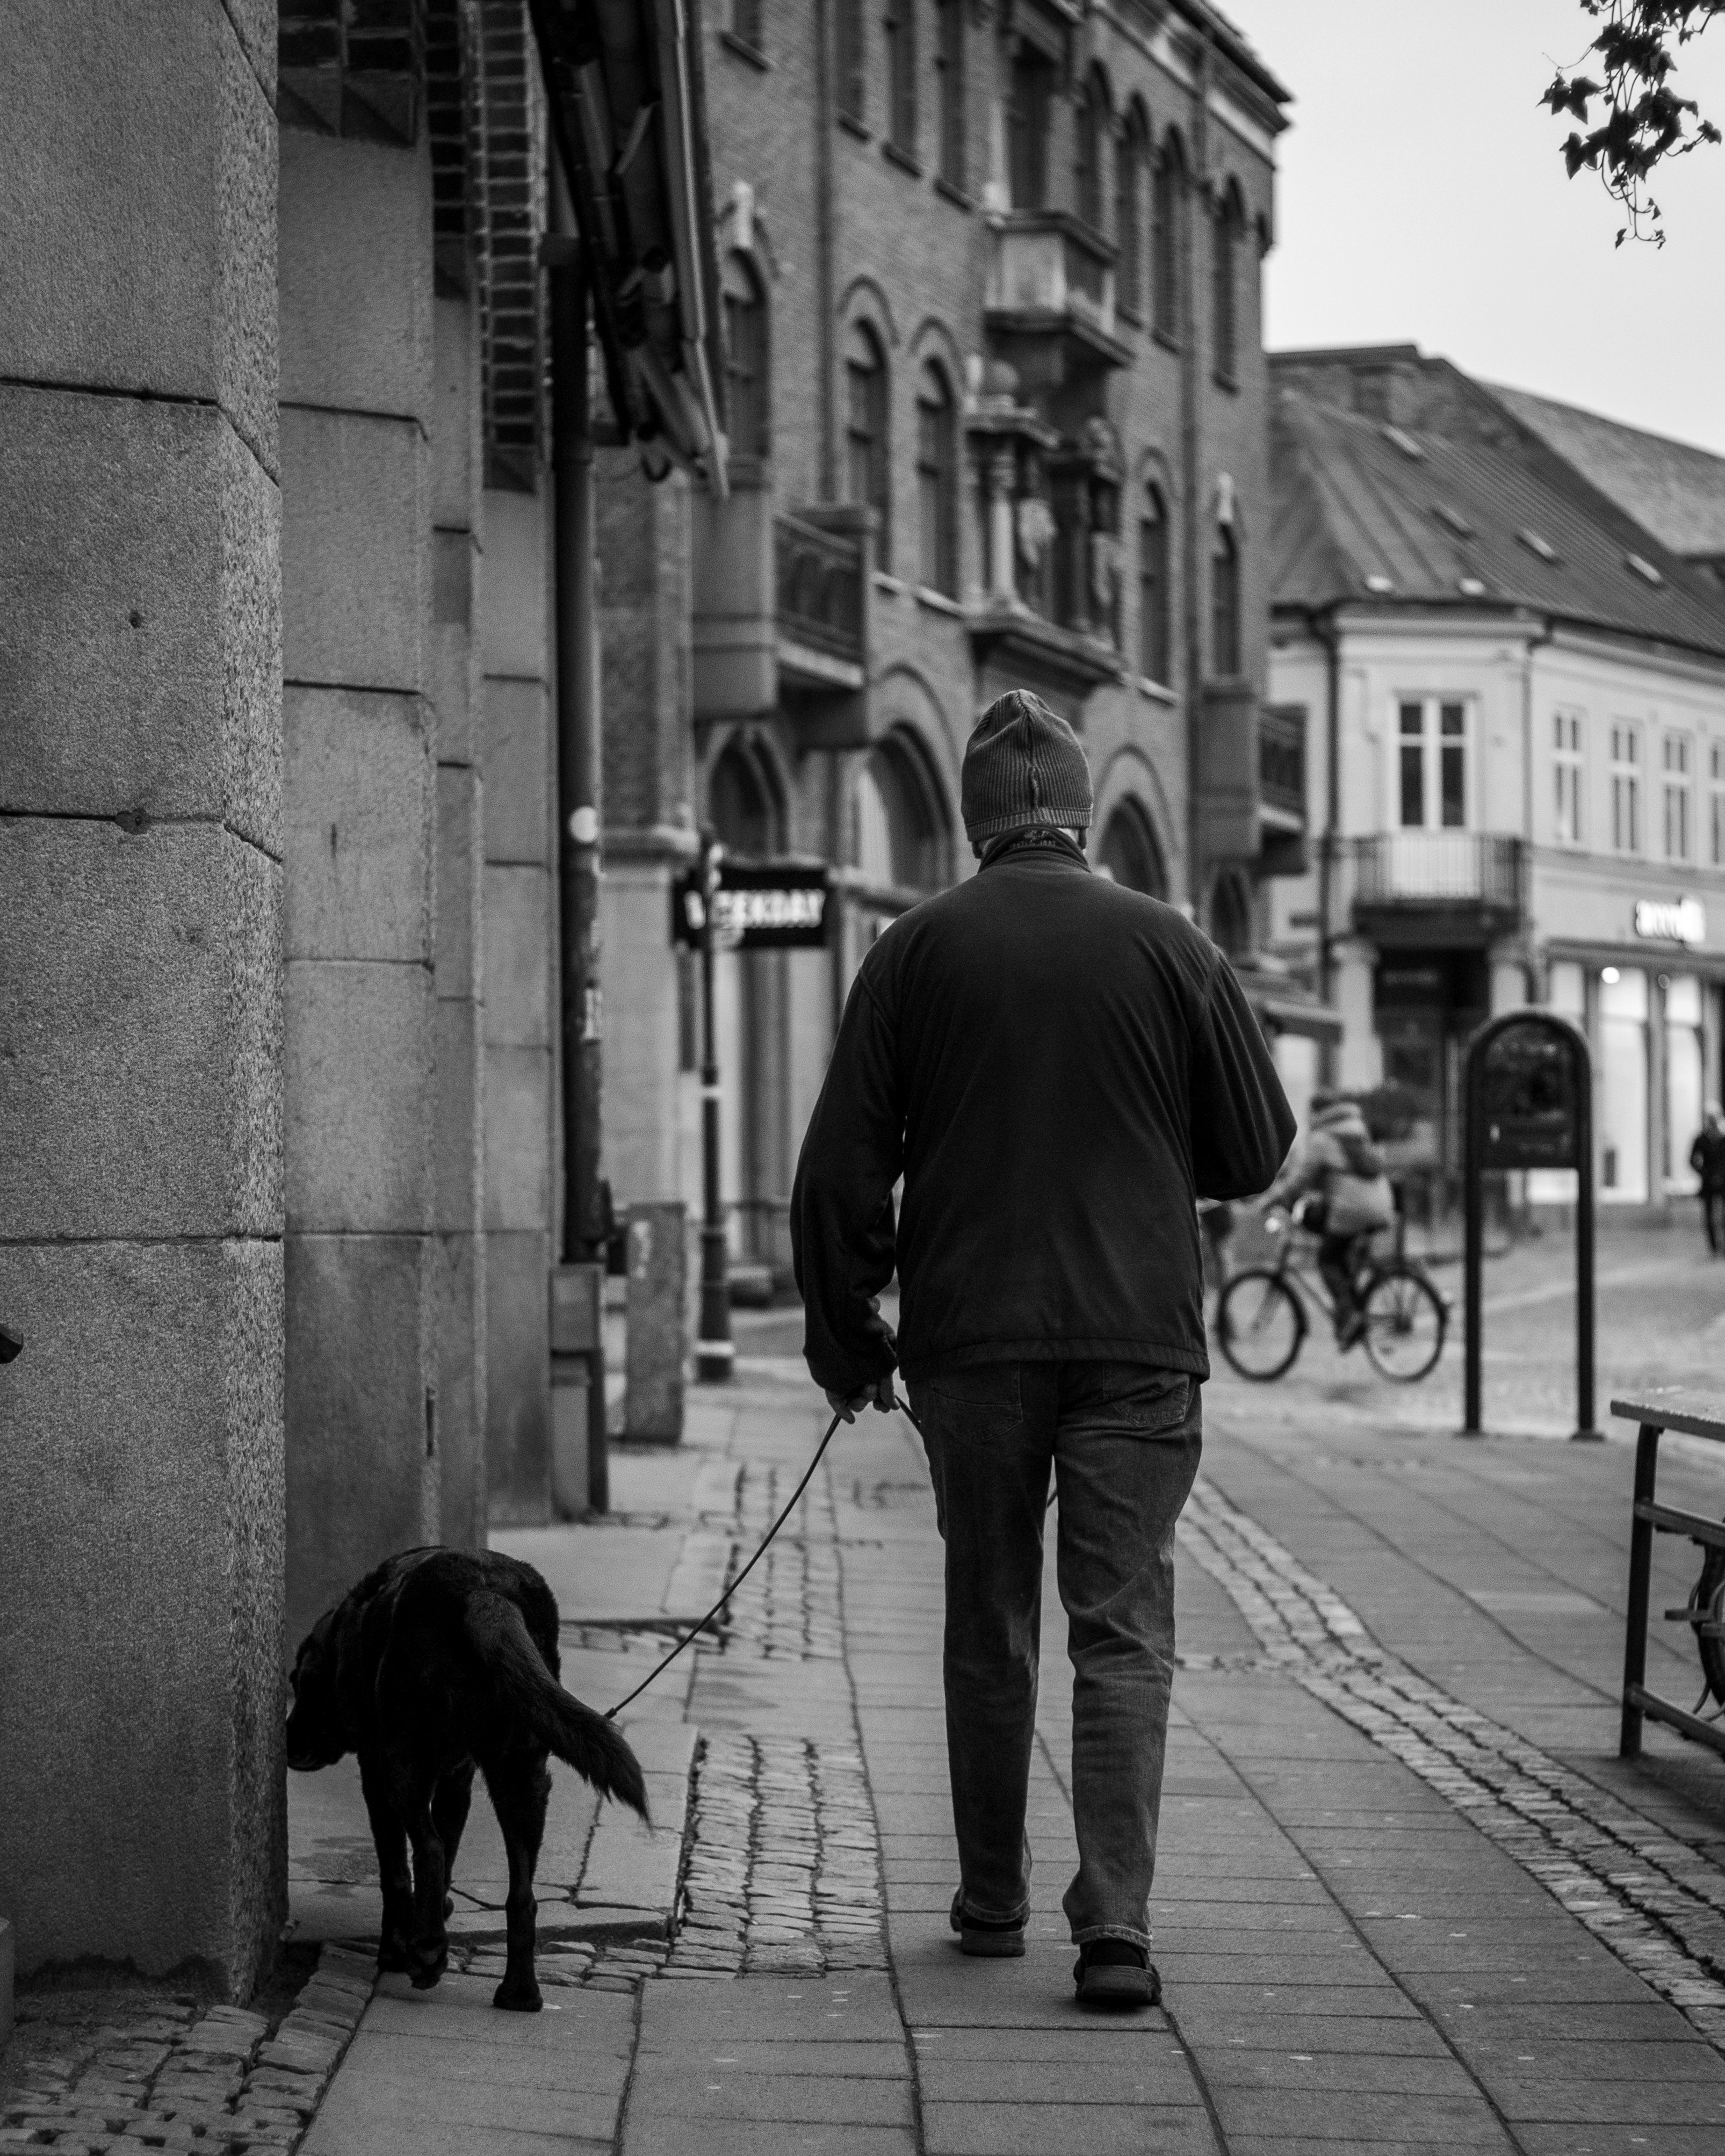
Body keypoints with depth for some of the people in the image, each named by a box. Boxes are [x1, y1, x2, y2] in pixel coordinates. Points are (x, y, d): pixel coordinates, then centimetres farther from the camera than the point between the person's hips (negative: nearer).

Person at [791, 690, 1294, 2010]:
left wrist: (846, 1335, 10)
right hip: (1140, 1340, -1)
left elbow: (840, 1170, 0)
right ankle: (1116, 1924, -11)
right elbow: (1259, 1150, 6)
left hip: (970, 1343, 1)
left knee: (988, 1631, 13)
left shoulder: (920, 951, 0)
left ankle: (993, 1904, 22)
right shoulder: (1169, 947, 0)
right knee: (1124, 1634, 0)